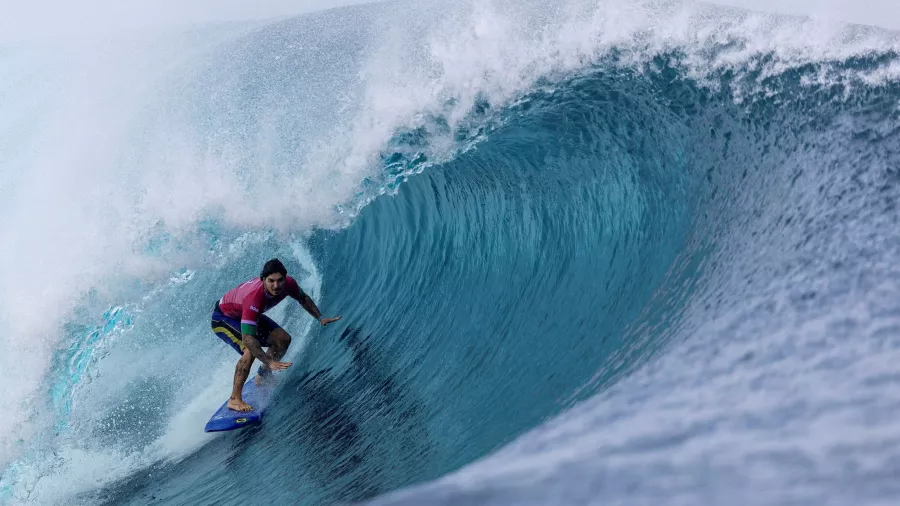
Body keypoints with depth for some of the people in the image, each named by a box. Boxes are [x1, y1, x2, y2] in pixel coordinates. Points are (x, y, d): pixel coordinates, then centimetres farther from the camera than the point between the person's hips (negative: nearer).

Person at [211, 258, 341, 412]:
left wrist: (320, 318, -8)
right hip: (223, 317, -7)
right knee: (250, 350, -30)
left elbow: (303, 298, 0)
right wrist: (270, 362, -52)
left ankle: (263, 377, 19)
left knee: (283, 339, -2)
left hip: (247, 314, 7)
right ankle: (234, 399, -20)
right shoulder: (254, 297, -44)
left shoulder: (288, 284, -25)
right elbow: (247, 338, -46)